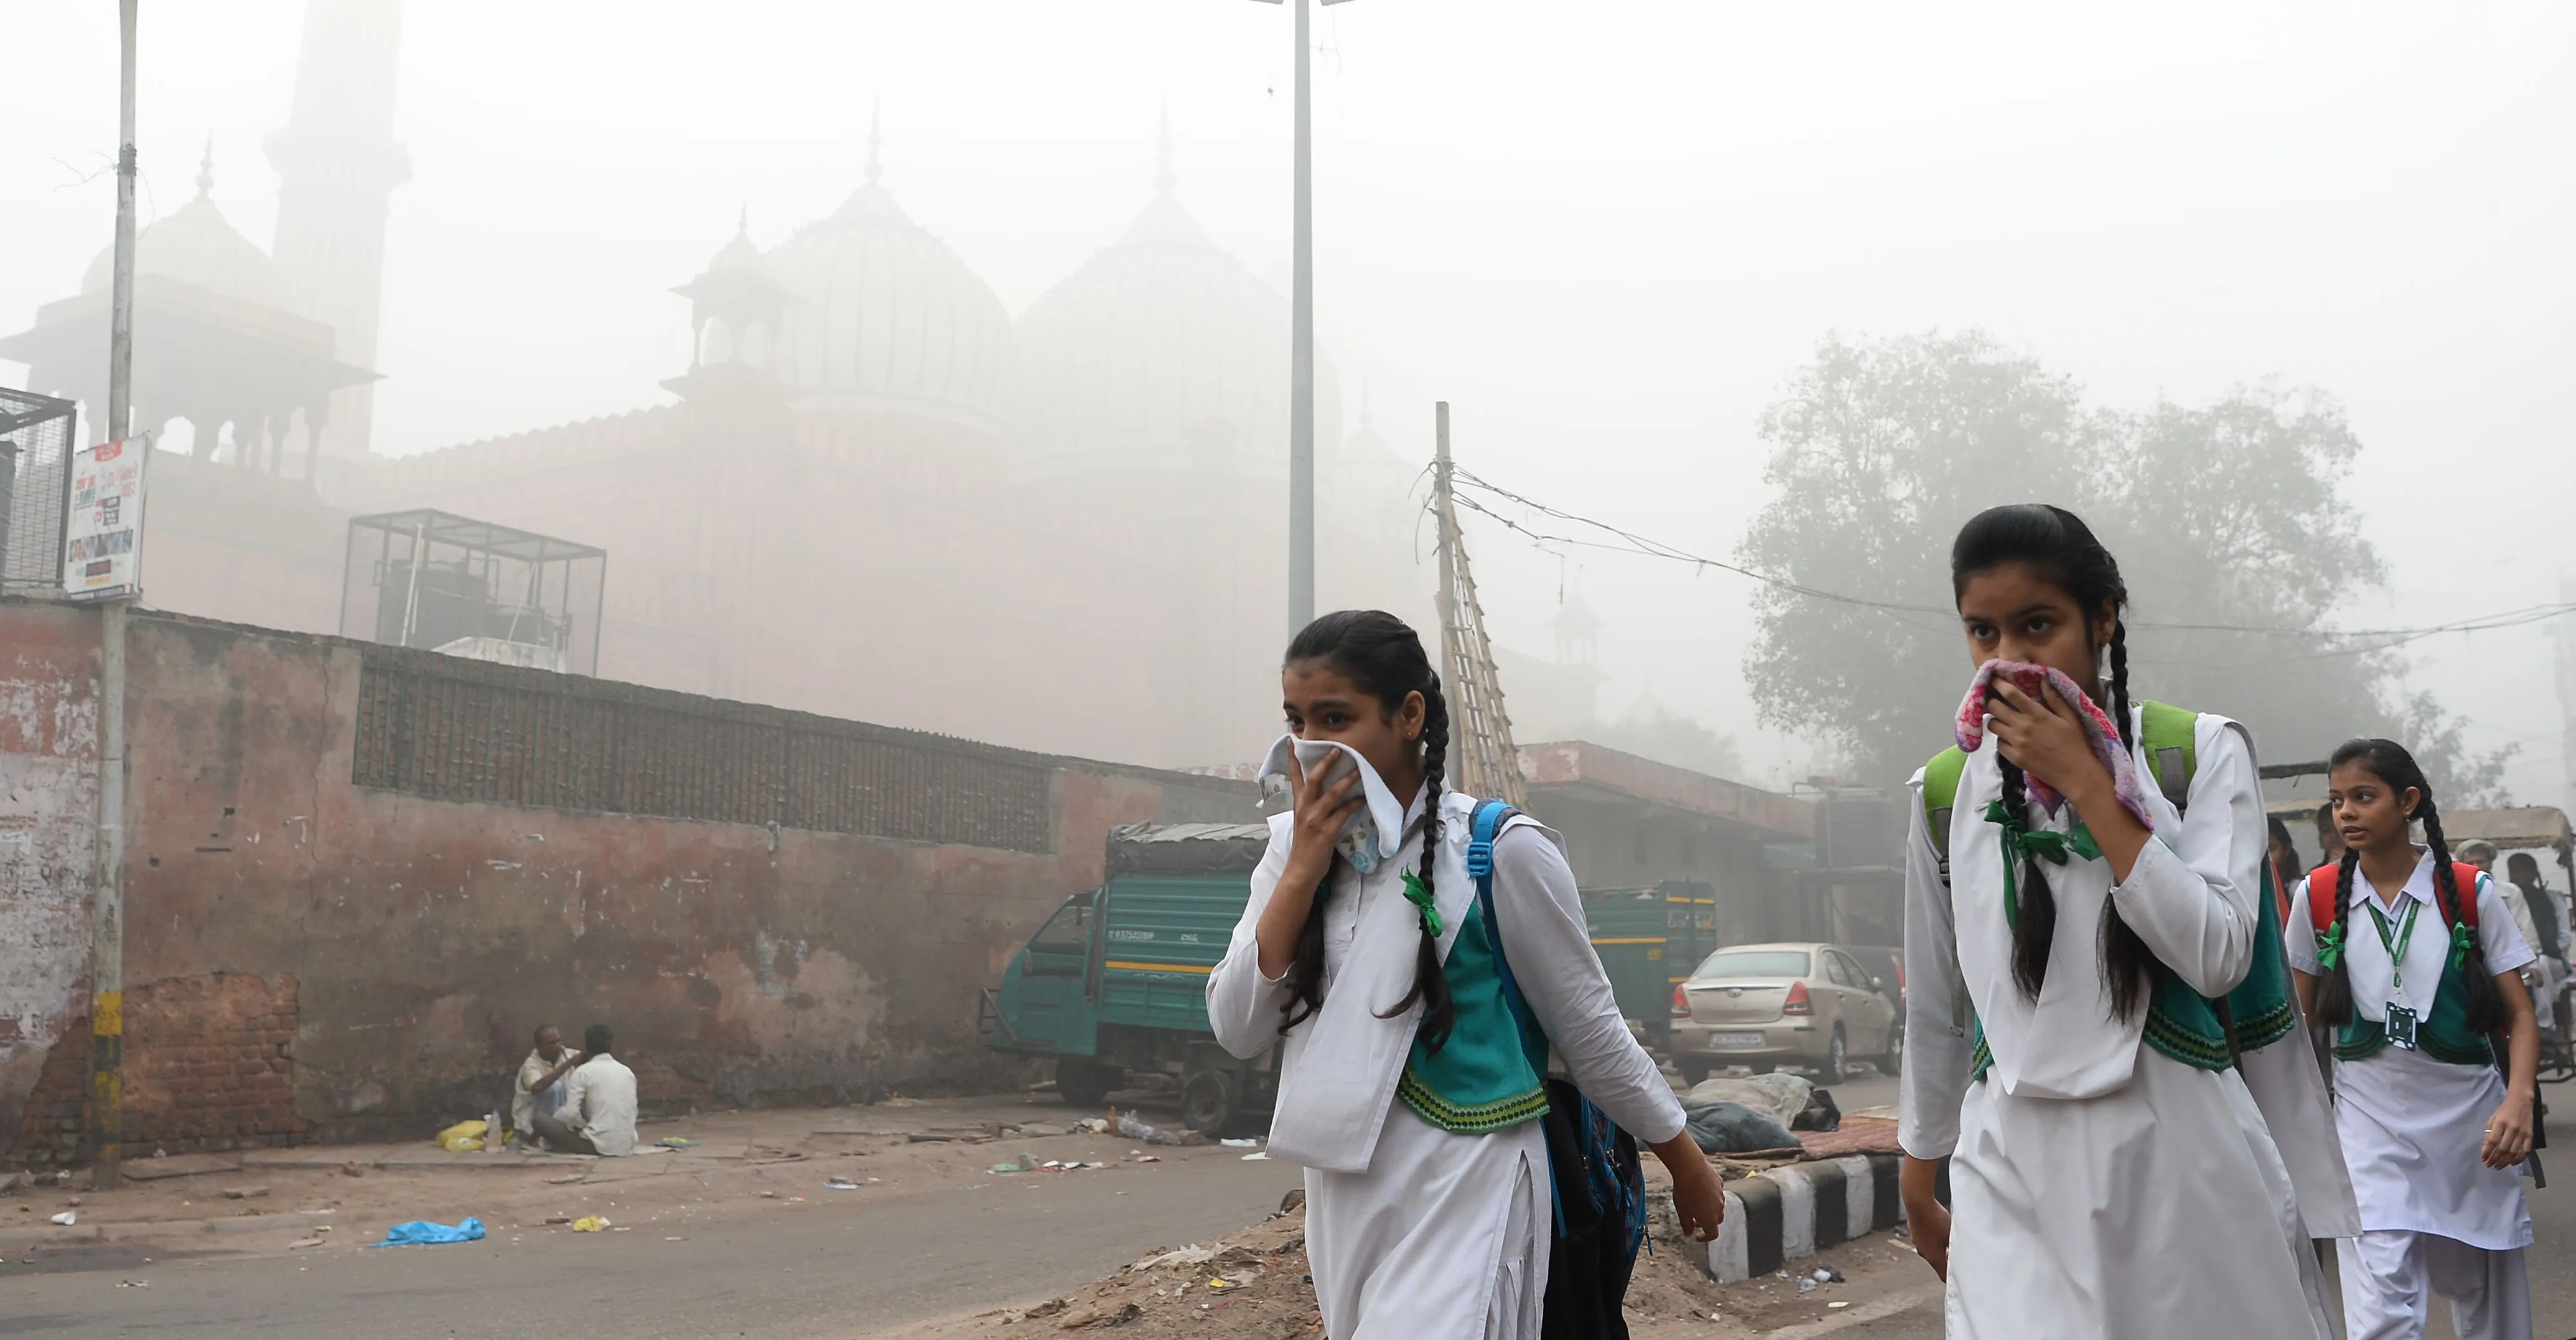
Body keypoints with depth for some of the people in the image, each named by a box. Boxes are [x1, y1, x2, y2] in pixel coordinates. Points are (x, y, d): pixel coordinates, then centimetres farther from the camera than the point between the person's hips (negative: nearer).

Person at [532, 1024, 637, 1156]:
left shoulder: (583, 1072, -3)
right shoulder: (627, 1072, 13)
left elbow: (571, 1114, -13)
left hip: (599, 1144, -6)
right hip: (627, 1145, 6)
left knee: (539, 1120, 4)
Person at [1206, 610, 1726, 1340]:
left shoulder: (1499, 850, -11)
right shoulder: (1298, 846, 4)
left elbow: (1591, 1030, -2)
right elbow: (1237, 1030, -4)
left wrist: (1689, 1167, 6)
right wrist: (1303, 871, -12)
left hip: (1465, 1195, -6)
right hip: (1342, 1195, 6)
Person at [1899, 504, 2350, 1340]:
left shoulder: (2200, 753, -1)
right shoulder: (1945, 792, 5)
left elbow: (2218, 955, -13)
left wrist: (2083, 783, -14)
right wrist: (1919, 1185, 18)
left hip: (2185, 1157, -1)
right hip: (2014, 1175, 1)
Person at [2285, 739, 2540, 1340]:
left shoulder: (2471, 892, -5)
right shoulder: (2318, 895, -2)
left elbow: (2519, 1015, -4)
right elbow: (2303, 1015, 9)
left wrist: (2519, 1100, -20)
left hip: (2468, 1110, 1)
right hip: (2369, 1114, 0)